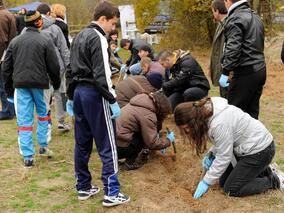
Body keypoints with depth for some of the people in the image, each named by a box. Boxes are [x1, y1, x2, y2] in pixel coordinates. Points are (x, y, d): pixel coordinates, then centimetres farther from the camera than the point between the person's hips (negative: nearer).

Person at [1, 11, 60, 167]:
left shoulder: (14, 41, 7)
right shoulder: (45, 41, -4)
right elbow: (53, 66, -3)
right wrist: (56, 83, 12)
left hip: (20, 85, 2)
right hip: (40, 84, -2)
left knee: (24, 120, 2)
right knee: (43, 114, 20)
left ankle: (28, 157, 2)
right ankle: (43, 147, 24)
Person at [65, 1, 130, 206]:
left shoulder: (80, 37, 15)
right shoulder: (98, 38, -13)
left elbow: (72, 70, 18)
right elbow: (102, 74, -20)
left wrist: (70, 96, 22)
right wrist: (113, 100, -17)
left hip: (79, 91, 9)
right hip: (94, 94, -9)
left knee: (82, 143, 14)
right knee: (107, 145, -3)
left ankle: (83, 187, 23)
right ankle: (111, 193, 0)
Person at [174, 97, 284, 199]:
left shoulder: (219, 124, -33)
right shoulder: (207, 110, -5)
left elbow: (223, 157, -23)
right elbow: (223, 142, 11)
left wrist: (206, 182, -15)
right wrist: (211, 154, -4)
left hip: (259, 150, -9)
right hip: (244, 146, 9)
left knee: (231, 189, -5)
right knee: (223, 181, 10)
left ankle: (273, 180, 7)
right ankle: (264, 171, 20)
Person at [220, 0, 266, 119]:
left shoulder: (235, 18, -10)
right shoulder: (255, 17, 18)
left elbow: (233, 48, -20)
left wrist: (225, 72, -19)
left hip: (245, 72, -9)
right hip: (260, 70, 9)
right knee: (252, 112, 12)